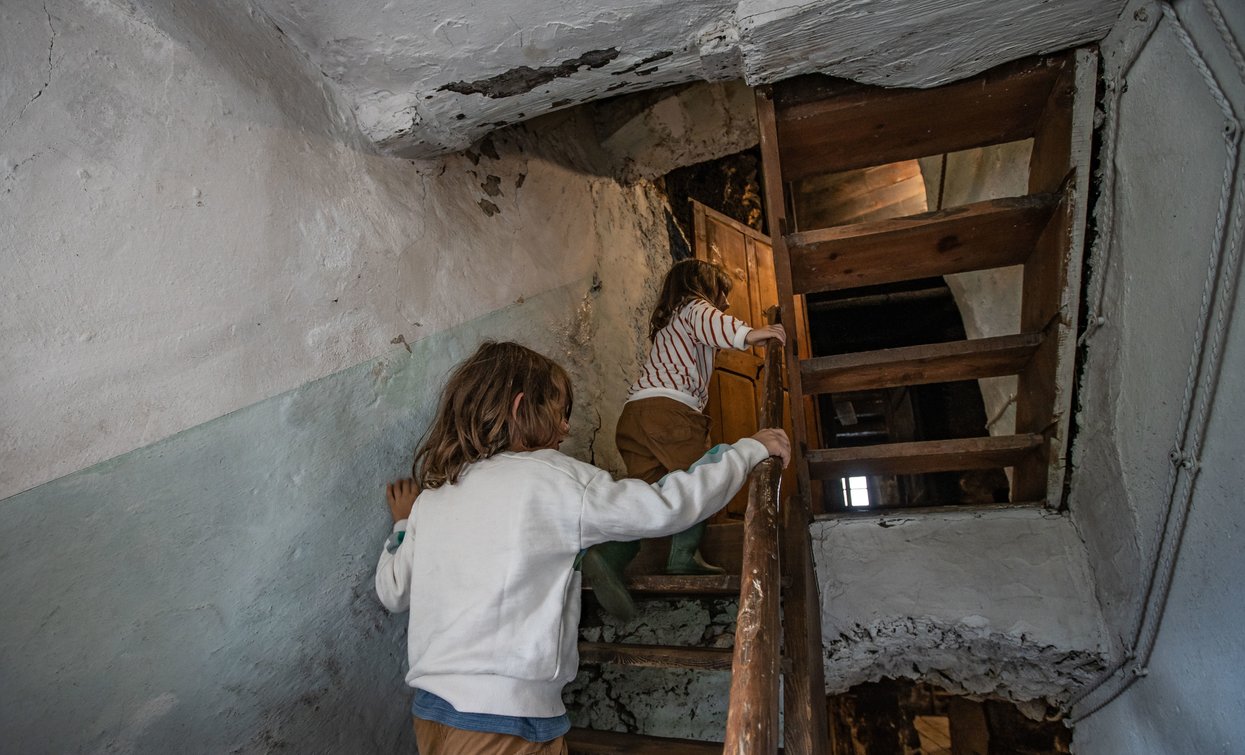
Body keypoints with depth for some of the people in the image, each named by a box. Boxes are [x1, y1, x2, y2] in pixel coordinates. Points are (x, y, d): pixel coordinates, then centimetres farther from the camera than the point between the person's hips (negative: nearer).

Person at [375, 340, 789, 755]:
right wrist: (751, 448, -1)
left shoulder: (431, 495, 4)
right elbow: (667, 506, -13)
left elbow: (393, 591, 12)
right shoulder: (552, 477, -14)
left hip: (430, 710, 7)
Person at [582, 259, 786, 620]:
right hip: (669, 406, -8)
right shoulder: (695, 305, 12)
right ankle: (684, 556, -8)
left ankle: (609, 555, -17)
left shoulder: (667, 322, 39)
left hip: (633, 412, 8)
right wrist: (747, 333, -29)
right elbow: (709, 322, -13)